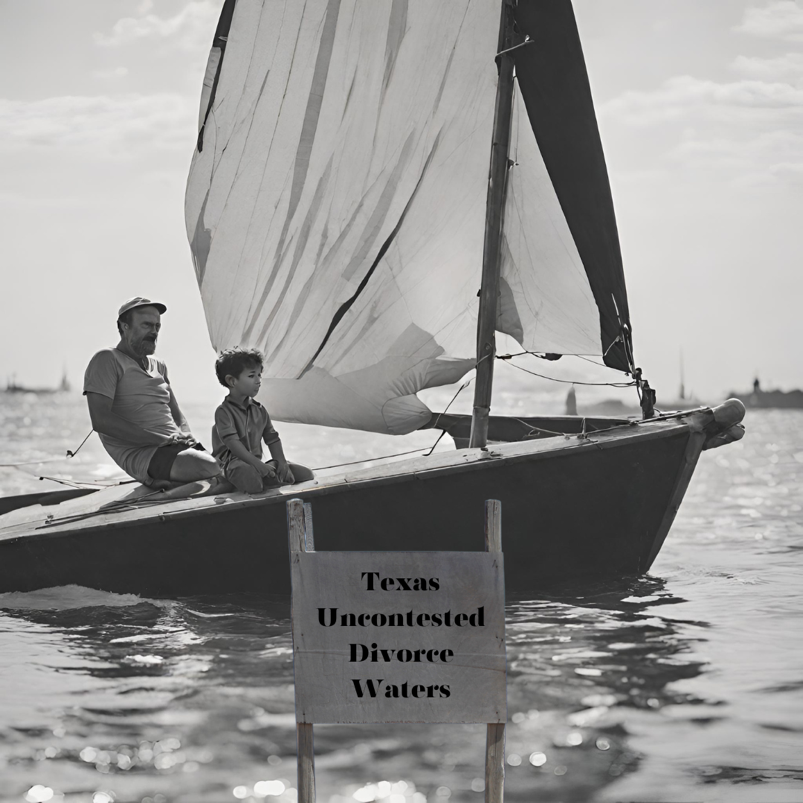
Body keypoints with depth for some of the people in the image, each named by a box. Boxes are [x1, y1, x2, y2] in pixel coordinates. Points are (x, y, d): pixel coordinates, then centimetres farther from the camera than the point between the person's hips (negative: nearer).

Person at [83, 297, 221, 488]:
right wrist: (162, 439, -15)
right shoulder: (107, 361, -1)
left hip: (178, 447, 8)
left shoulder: (158, 366, 24)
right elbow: (101, 420, -14)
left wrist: (187, 437, 2)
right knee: (211, 468, -32)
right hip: (141, 455, -8)